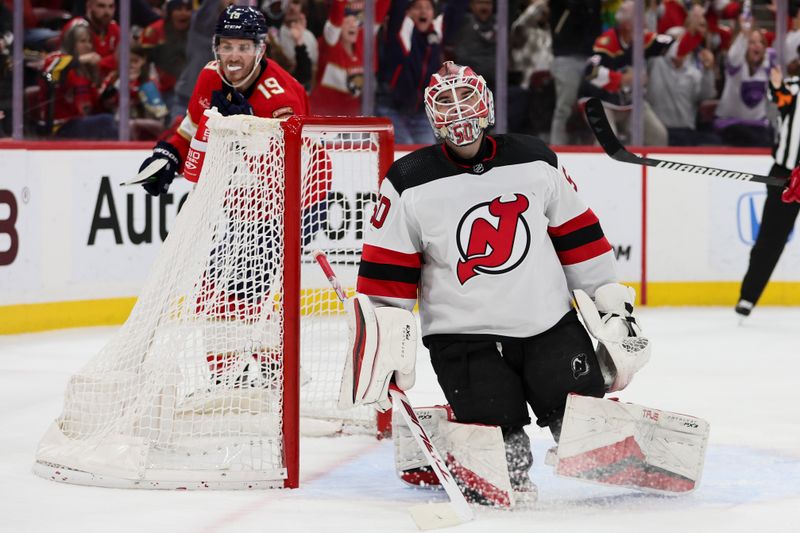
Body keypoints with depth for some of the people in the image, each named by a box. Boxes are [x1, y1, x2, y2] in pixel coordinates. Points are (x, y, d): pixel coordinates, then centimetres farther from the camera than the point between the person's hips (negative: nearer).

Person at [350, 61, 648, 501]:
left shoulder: (535, 161, 4)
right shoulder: (410, 184, -4)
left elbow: (576, 234, 13)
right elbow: (386, 271, -2)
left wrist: (610, 300, 12)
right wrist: (382, 348, -6)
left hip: (551, 323, 2)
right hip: (464, 336, -2)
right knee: (495, 425, -17)